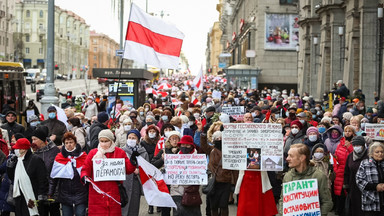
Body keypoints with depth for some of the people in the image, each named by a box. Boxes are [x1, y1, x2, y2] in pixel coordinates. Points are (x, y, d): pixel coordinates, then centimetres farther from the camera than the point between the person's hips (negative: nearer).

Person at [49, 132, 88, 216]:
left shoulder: (83, 156, 1)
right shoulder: (59, 157, 6)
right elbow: (54, 177, 7)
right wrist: (50, 193, 3)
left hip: (80, 194, -2)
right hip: (65, 195, 2)